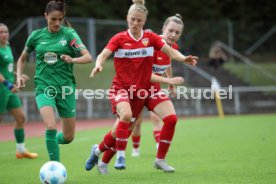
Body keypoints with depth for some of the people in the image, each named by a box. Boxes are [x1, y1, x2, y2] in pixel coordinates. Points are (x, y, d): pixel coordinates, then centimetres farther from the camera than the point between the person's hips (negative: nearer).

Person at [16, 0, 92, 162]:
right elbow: (22, 59, 20)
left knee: (68, 137, 5)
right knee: (51, 127, -24)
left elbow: (88, 57, -12)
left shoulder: (69, 34, -3)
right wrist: (19, 76, 3)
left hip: (66, 87, 0)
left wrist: (72, 59, -31)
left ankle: (51, 141, 40)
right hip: (44, 87, 0)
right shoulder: (36, 36, 4)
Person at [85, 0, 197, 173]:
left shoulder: (151, 37, -1)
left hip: (141, 91, 2)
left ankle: (98, 150, 36)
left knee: (120, 131, 7)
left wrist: (184, 58, -30)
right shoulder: (119, 38, -4)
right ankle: (121, 155, -18)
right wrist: (98, 65, -37)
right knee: (126, 115, -33)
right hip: (121, 87, -2)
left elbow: (171, 51, -10)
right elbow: (103, 55, -14)